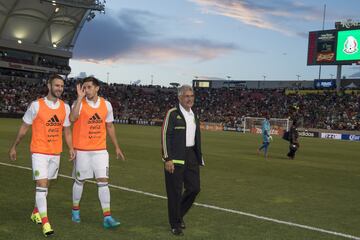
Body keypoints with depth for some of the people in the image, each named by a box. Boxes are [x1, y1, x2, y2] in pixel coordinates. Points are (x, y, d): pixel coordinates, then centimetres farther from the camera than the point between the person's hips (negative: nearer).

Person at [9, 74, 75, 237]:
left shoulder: (65, 107, 3)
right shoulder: (36, 105, -9)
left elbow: (67, 130, 12)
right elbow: (24, 128, 0)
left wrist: (71, 148, -1)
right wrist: (14, 147, 5)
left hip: (56, 153, 5)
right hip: (39, 152, -5)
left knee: (45, 184, 15)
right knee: (41, 185, -10)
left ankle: (36, 212, 35)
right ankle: (45, 223, -9)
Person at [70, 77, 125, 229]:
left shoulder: (106, 105, 3)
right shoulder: (79, 103, -7)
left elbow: (109, 126, 14)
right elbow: (72, 118, -29)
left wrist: (116, 147, 13)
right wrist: (80, 97, -27)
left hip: (100, 150, 2)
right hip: (82, 150, -2)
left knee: (103, 181, -4)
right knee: (79, 181, 11)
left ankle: (107, 217, -2)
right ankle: (75, 210, 32)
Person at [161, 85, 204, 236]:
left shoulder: (194, 115, 13)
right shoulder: (172, 113, -7)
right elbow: (165, 136, -10)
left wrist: (199, 158, 13)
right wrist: (167, 159, -16)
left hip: (191, 156, 6)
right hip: (175, 158, -6)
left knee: (194, 188, 6)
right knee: (175, 192, 1)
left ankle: (179, 214, 29)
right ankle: (175, 225, 16)